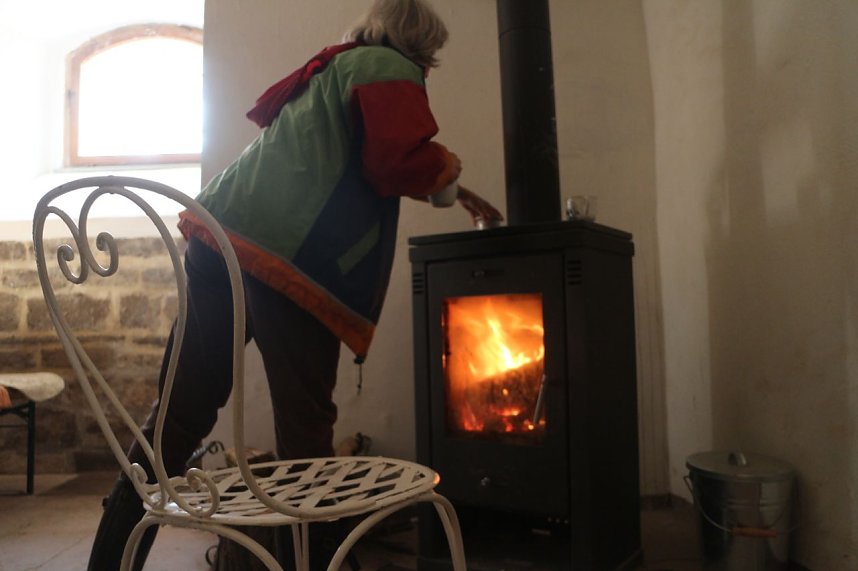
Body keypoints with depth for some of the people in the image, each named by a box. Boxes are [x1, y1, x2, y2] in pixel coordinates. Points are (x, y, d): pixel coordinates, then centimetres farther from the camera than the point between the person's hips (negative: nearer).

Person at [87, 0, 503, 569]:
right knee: (305, 425, 0)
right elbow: (406, 162, -9)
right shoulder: (390, 69, 7)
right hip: (287, 255, -8)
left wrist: (453, 191, 46)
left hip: (219, 233, 8)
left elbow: (351, 162, 42)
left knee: (181, 414, 11)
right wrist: (448, 167, 15)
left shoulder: (331, 66, 33)